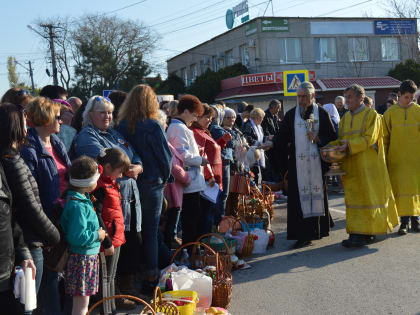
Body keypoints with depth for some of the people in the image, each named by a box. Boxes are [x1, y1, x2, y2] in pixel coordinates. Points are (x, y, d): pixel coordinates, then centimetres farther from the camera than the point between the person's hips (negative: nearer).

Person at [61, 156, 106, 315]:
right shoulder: (77, 205, -23)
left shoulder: (83, 199, 8)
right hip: (81, 258, -10)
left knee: (83, 301, 21)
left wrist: (97, 233, 9)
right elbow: (77, 237, -27)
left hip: (89, 256, 10)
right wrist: (97, 235, -15)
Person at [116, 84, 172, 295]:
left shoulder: (122, 125, 0)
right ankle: (151, 278, 12)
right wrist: (164, 177, 8)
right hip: (151, 183, -5)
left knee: (136, 228, 15)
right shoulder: (152, 126, -13)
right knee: (150, 230, 4)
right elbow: (165, 155, -8)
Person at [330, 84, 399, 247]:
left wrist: (349, 145, -25)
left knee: (367, 196, -4)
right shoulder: (345, 118, 14)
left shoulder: (371, 115, -4)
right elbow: (340, 139, 13)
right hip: (351, 166, 6)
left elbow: (369, 138, -14)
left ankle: (363, 234, -4)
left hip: (368, 166, -6)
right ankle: (364, 233, 13)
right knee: (354, 197, 6)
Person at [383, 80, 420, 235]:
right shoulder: (390, 113, 1)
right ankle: (404, 221, 4)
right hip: (397, 159, -1)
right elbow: (384, 138, 5)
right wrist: (383, 159, 2)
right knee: (401, 189, -2)